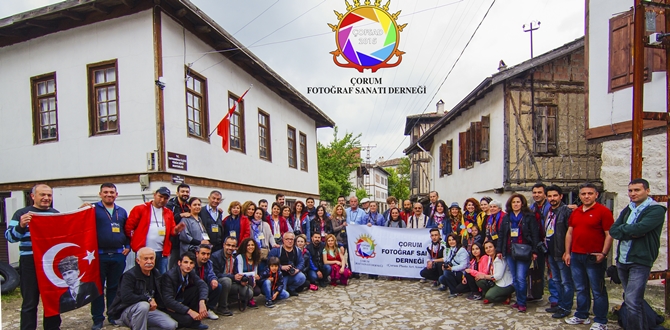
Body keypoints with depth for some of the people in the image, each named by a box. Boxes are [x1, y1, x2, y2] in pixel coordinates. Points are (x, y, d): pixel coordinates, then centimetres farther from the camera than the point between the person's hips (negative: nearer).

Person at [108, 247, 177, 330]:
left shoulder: (156, 274, 6)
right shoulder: (129, 275, -15)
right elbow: (126, 297, -28)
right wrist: (148, 299, -24)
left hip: (149, 310, 6)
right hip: (125, 312, -6)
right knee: (143, 306, -40)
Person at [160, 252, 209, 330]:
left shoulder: (190, 273, -6)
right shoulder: (169, 276, -25)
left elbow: (202, 284, -17)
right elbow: (168, 300, -31)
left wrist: (202, 302, -36)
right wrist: (189, 311, -36)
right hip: (169, 307, -7)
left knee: (198, 288, -16)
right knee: (187, 319, -33)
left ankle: (195, 321, -4)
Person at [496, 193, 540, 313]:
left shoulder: (529, 217, -2)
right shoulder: (506, 217, 12)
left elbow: (535, 234, -5)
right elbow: (501, 234, 13)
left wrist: (534, 251, -10)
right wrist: (499, 250, 8)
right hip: (509, 252, 5)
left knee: (521, 278, -7)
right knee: (514, 278, 11)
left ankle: (521, 303, 6)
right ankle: (519, 301, 22)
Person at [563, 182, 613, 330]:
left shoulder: (603, 211, -7)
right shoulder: (575, 212, 12)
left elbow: (609, 234, -10)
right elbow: (569, 233, 15)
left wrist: (603, 254, -17)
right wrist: (567, 252, 10)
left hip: (594, 257, -6)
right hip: (576, 256, 6)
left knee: (598, 290, 4)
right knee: (580, 289, 15)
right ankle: (581, 316, 27)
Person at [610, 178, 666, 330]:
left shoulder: (656, 210, -7)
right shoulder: (627, 210, 12)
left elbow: (640, 228, -23)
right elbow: (612, 230, 1)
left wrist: (622, 229, -7)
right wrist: (631, 232, -15)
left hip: (640, 262, -7)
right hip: (622, 261, 7)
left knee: (632, 302, -10)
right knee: (635, 300, 19)